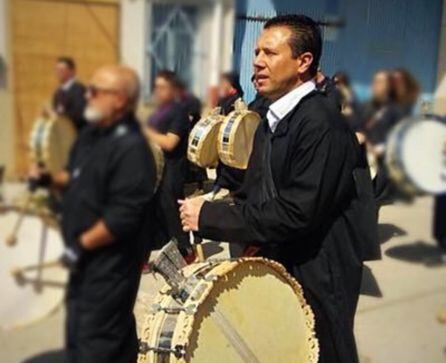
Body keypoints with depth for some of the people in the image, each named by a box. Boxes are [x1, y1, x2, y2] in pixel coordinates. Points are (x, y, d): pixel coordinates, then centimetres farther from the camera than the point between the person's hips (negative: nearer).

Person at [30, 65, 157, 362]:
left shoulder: (131, 147, -24)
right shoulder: (93, 132, 7)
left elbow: (123, 216, -28)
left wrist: (81, 244, -20)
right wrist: (50, 179, 3)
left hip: (112, 262, -10)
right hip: (88, 258, 10)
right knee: (78, 331, 23)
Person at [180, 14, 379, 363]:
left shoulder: (322, 124, -21)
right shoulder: (272, 121, 8)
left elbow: (297, 214, -27)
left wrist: (209, 216, -20)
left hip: (314, 282, -8)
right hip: (275, 270, 9)